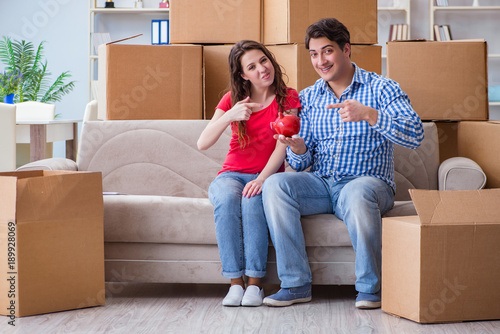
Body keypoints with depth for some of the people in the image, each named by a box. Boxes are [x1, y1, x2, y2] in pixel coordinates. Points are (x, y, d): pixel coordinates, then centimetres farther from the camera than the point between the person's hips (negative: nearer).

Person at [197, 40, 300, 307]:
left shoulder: (288, 98, 3)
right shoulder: (232, 99, 5)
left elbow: (282, 147, -8)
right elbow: (202, 143, -7)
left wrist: (262, 179, -25)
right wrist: (230, 116, -24)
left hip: (266, 176, -1)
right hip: (231, 174, 1)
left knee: (253, 200, -36)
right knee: (227, 200, -35)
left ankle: (255, 283, -31)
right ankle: (235, 282, -31)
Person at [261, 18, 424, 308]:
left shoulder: (381, 89, 1)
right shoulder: (307, 98, 13)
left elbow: (415, 135, -15)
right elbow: (302, 164, 11)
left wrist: (368, 114, -27)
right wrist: (297, 148, -14)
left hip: (370, 183, -4)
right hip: (320, 184, 4)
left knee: (356, 193, -38)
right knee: (275, 184, -23)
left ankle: (371, 287, -20)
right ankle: (297, 284, -19)